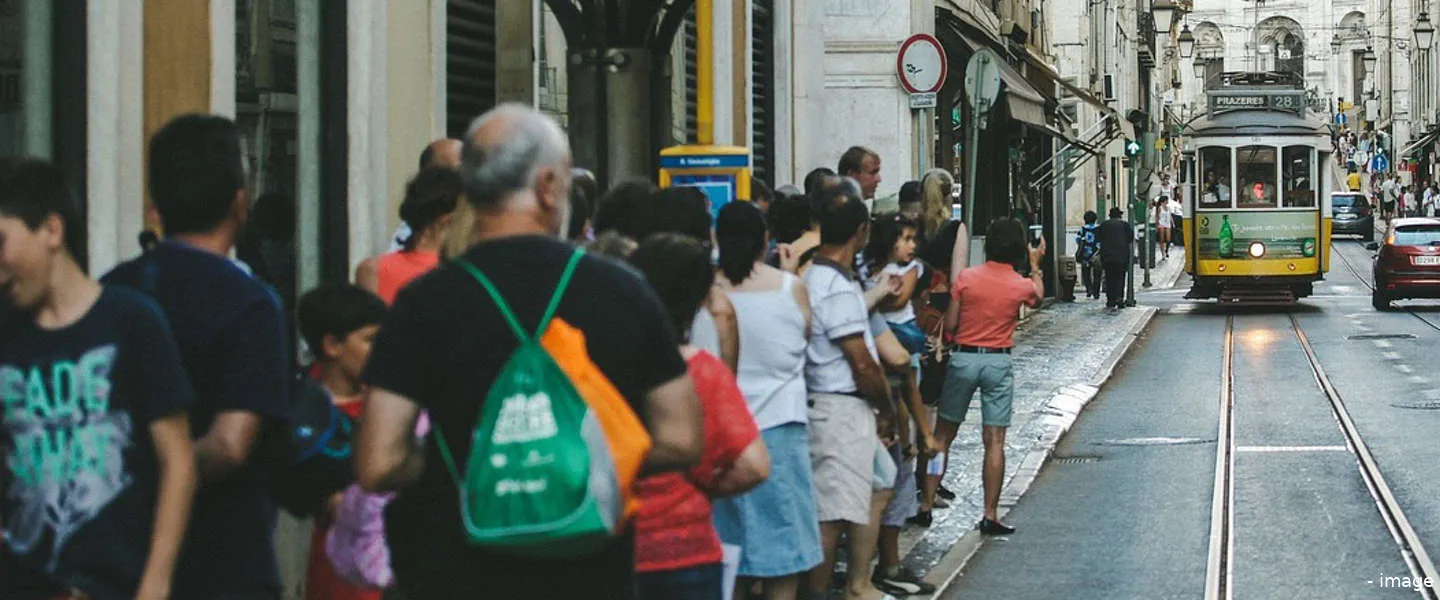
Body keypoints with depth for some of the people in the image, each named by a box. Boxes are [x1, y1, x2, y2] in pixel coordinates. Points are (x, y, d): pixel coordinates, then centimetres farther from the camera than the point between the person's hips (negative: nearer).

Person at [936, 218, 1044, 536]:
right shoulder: (1021, 285, -4)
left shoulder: (966, 278, -7)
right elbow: (1038, 296, 21)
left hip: (963, 357, 0)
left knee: (943, 435, 11)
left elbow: (949, 324, -4)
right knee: (995, 441, 1)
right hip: (998, 362, 0)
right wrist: (1035, 265, 34)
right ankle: (990, 516, -1)